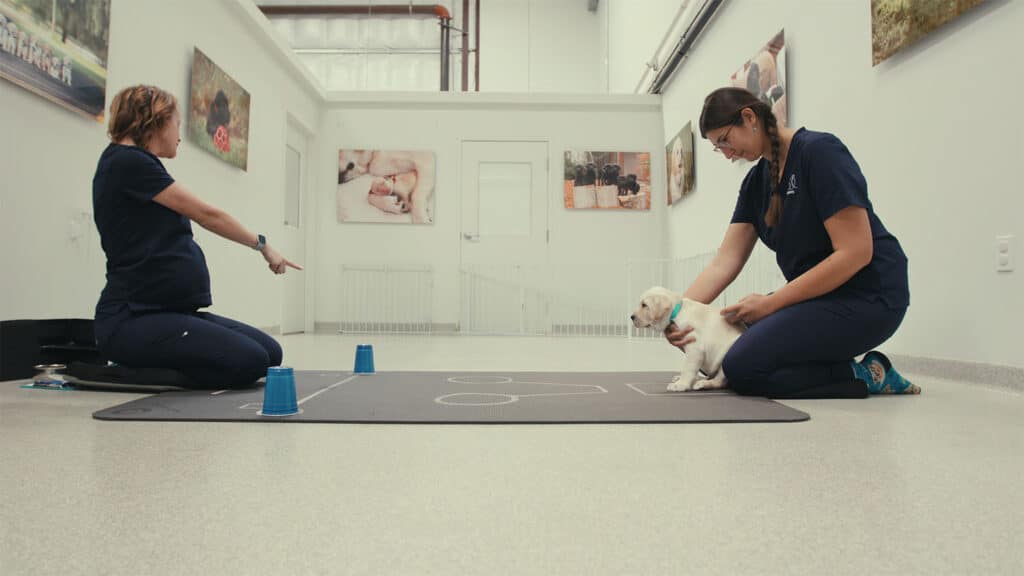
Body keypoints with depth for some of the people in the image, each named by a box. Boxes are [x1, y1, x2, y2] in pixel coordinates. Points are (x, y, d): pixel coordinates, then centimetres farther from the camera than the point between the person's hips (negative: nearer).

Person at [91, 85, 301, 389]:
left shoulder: (137, 164, 19)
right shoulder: (126, 161, -9)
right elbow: (206, 214, -6)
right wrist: (263, 244, 5)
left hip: (169, 311, 9)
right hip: (133, 319, -9)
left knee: (269, 352, -4)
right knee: (248, 361, -26)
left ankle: (157, 371, 6)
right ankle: (133, 375, -5)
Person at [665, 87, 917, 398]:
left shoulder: (820, 151, -16)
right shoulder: (756, 181, 7)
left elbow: (855, 253, -22)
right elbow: (725, 262, 1)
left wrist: (770, 303, -19)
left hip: (866, 296, -9)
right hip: (817, 294, 9)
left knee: (744, 367, -22)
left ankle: (863, 376, -3)